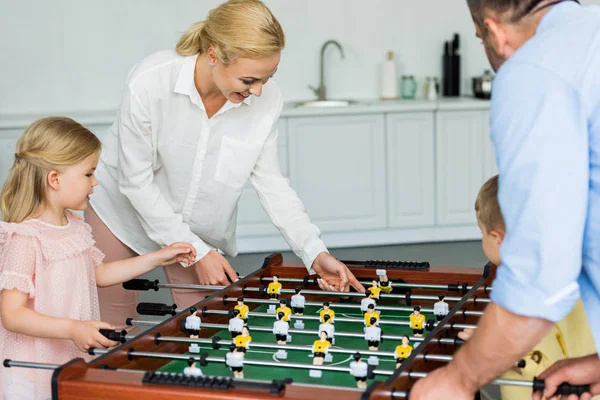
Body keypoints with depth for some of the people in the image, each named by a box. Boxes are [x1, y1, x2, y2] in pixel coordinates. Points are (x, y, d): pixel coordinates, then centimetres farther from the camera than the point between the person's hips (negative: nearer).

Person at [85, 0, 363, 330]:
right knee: (118, 328, 9)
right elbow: (136, 182, -23)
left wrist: (315, 253, -21)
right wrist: (198, 252, -22)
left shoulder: (267, 99, -22)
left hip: (201, 228, 2)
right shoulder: (149, 83, -31)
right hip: (124, 213, -2)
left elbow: (271, 182, -11)